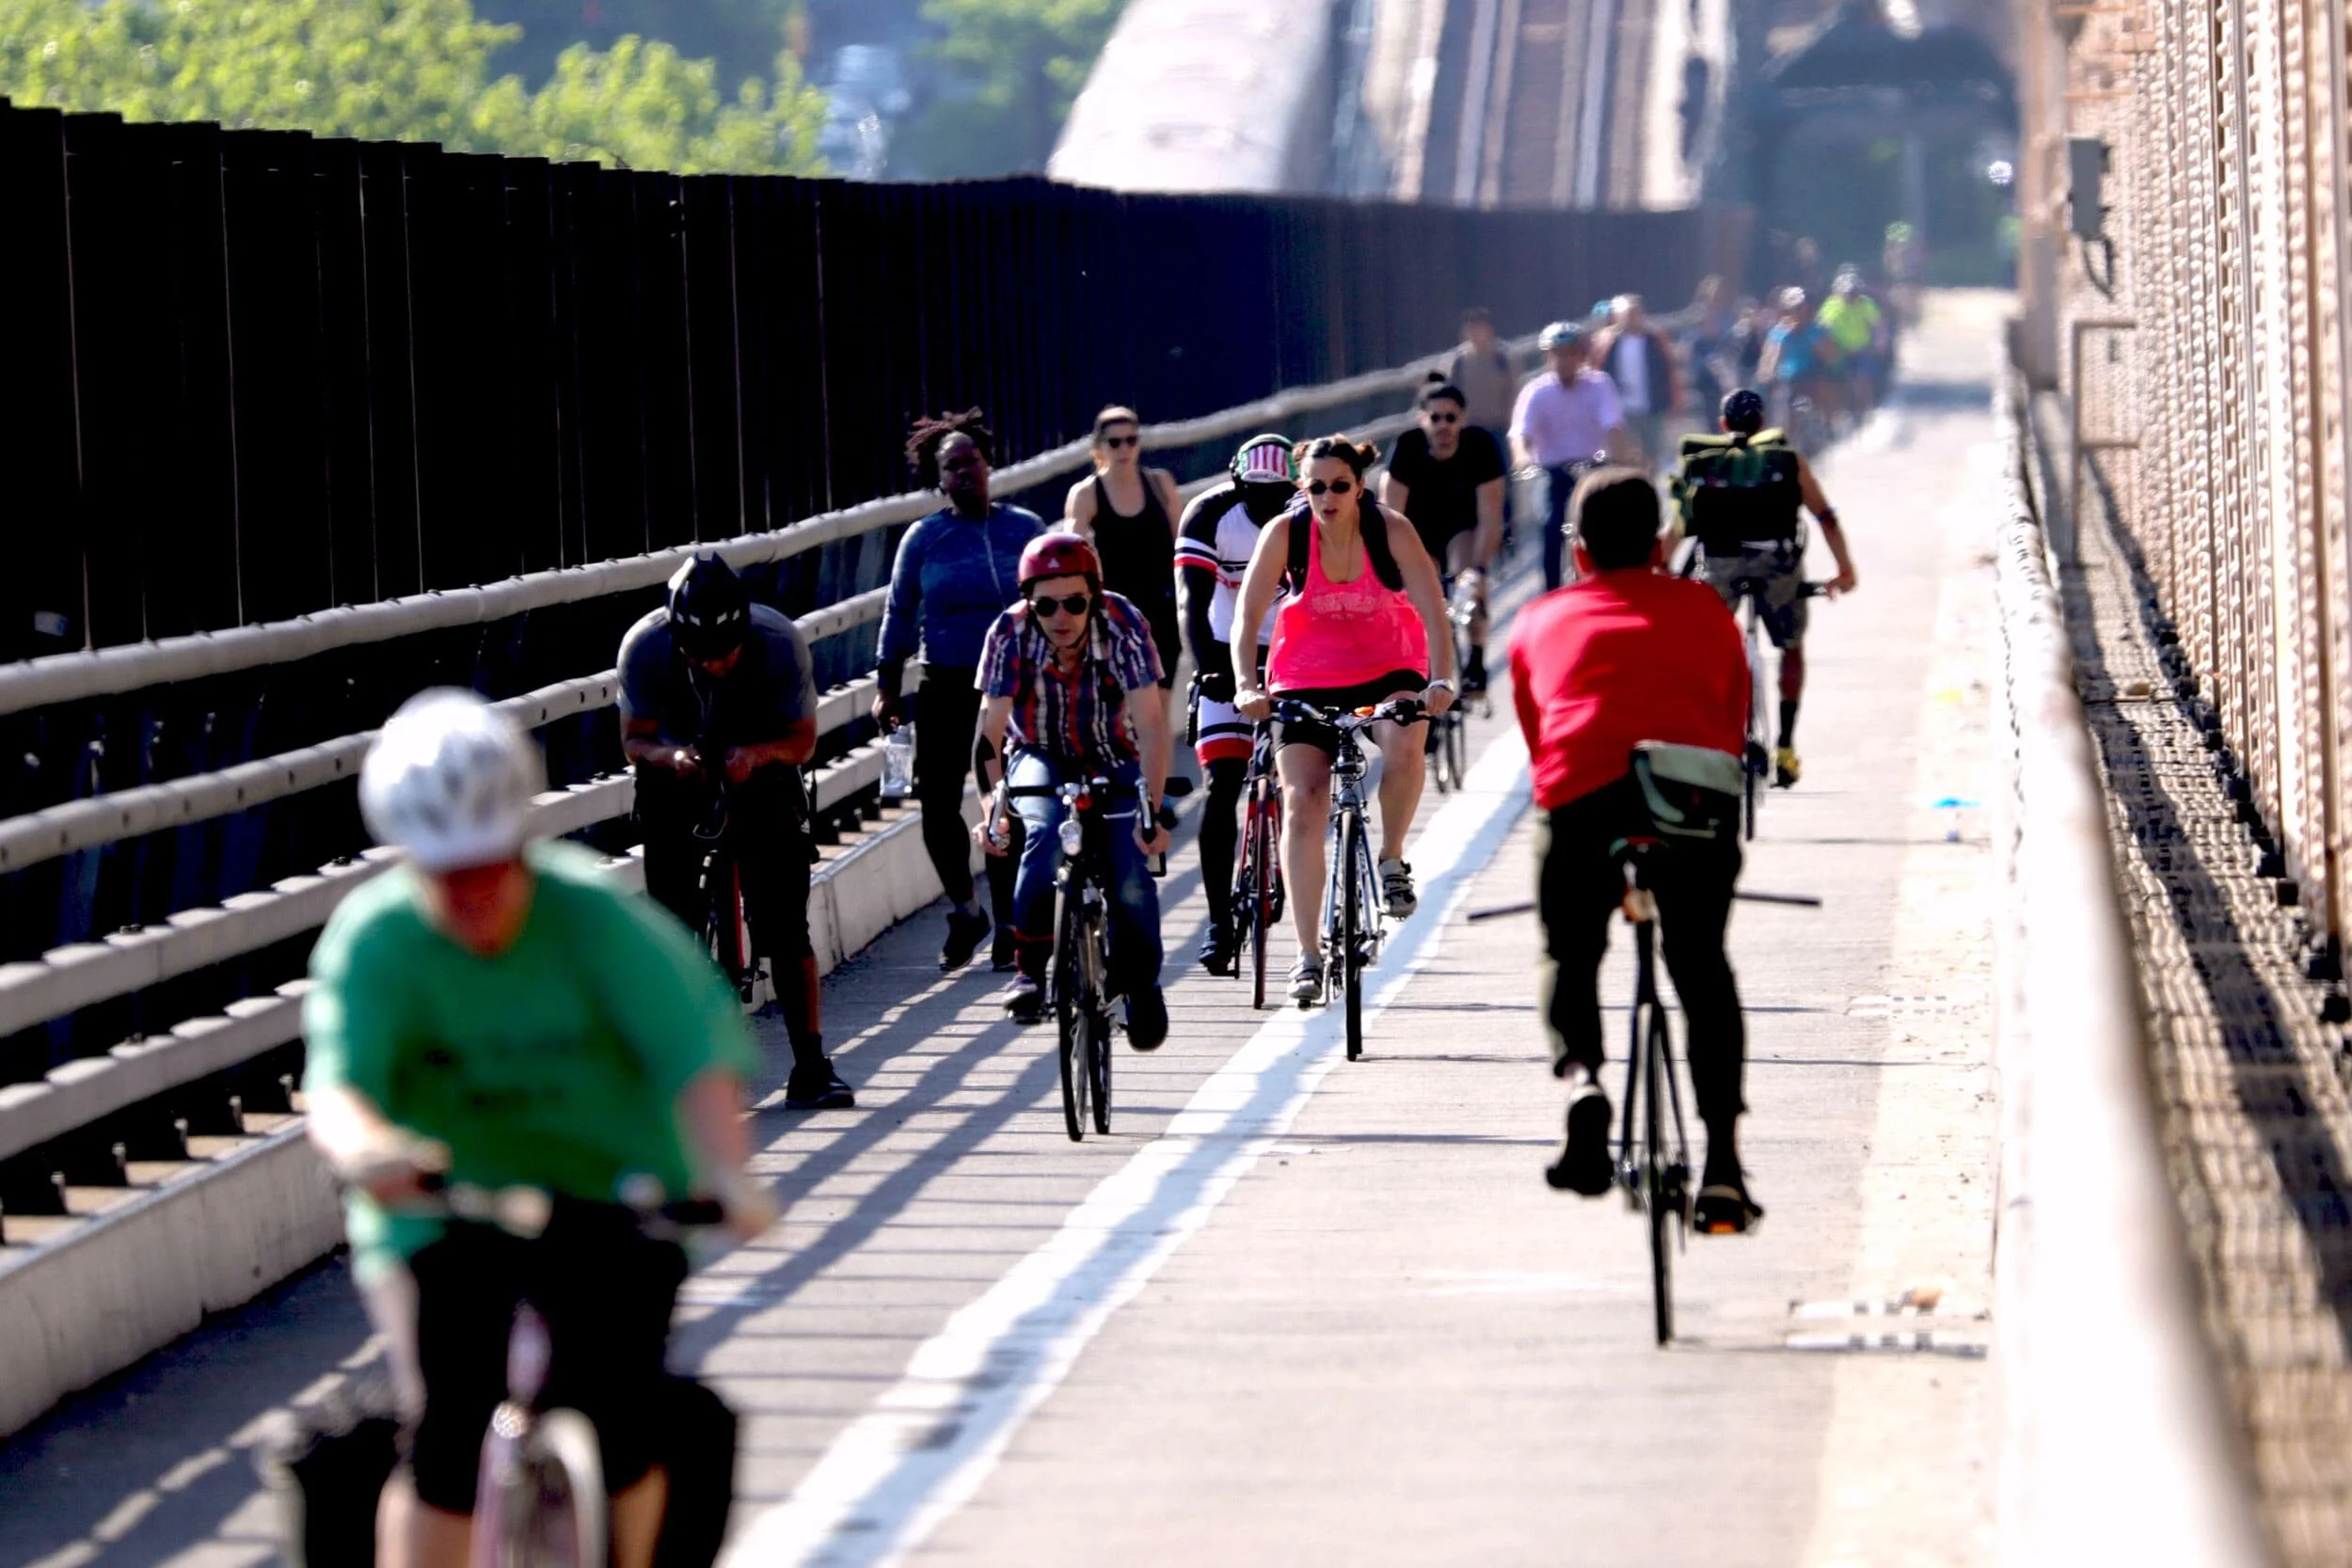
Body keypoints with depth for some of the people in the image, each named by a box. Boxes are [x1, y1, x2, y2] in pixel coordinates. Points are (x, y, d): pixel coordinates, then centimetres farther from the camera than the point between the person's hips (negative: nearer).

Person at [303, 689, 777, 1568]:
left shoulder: (595, 919, -13)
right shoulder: (372, 942, -13)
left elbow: (696, 1057, -23)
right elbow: (335, 1088, -29)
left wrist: (725, 1171, -44)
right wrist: (367, 1147, -53)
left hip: (610, 1204, 0)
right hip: (443, 1210, 0)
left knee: (618, 1422, -18)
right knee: (447, 1431, -19)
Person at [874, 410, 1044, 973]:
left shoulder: (1025, 530, 6)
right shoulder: (924, 538, 5)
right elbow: (899, 615, 10)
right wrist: (888, 688, 6)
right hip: (946, 689, 0)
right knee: (937, 802, -5)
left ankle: (1007, 925, 9)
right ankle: (964, 910, 17)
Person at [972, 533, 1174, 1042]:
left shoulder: (1123, 624, -27)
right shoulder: (1011, 632, -23)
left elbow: (1151, 722, -31)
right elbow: (991, 728, -24)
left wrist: (1152, 809, -40)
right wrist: (990, 807, -37)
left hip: (1113, 760, 0)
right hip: (1040, 757, 0)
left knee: (1130, 875, -17)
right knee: (1046, 834, -31)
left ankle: (1141, 984, 10)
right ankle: (1029, 969, -17)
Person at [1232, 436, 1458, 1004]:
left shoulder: (1390, 530, -17)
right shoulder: (1285, 532, -15)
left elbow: (1433, 611, -21)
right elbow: (1247, 616, -16)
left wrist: (1441, 682, -36)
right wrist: (1247, 685, -32)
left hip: (1387, 670, -1)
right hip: (1307, 680, 1)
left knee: (1403, 746, -33)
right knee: (1302, 803, -11)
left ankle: (1392, 861, -4)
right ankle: (1309, 954, -7)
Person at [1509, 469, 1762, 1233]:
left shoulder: (1542, 620, 28)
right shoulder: (1704, 611, 28)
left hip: (1584, 787, 0)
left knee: (1568, 955, 20)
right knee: (1701, 964, 16)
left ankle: (1581, 1077, -11)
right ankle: (1722, 1164, 5)